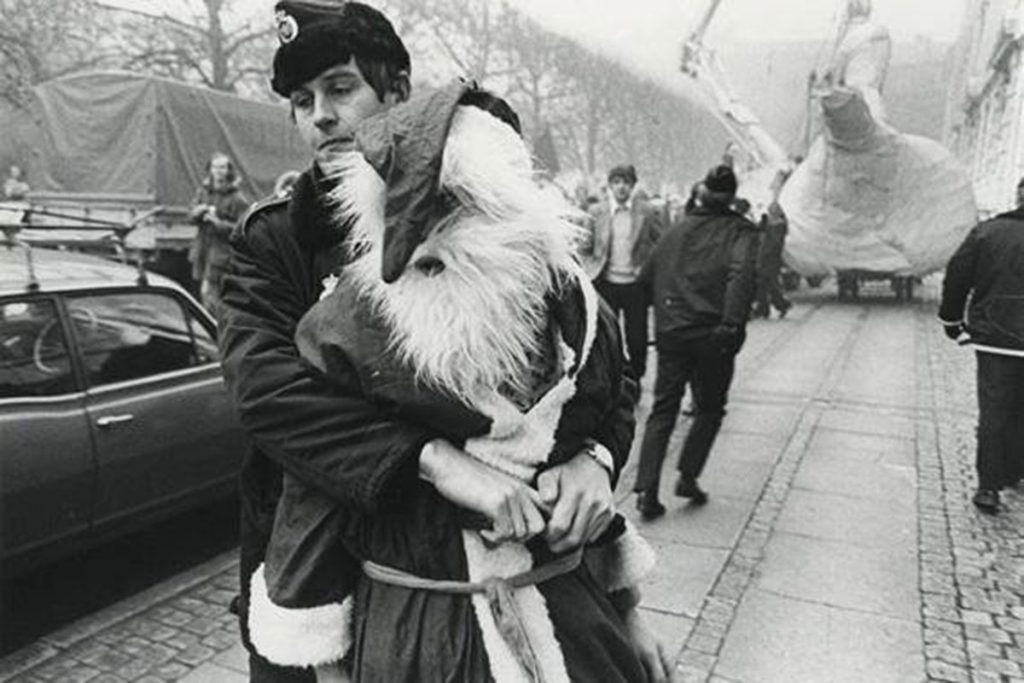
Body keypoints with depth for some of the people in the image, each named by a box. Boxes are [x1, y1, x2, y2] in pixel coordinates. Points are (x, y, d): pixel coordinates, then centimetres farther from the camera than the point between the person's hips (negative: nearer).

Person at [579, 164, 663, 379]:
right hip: (606, 283, 1)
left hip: (635, 284, 0)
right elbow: (585, 249, 8)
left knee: (637, 339, 4)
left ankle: (635, 382, 21)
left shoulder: (647, 212, -1)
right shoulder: (596, 212, 2)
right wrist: (591, 270, -3)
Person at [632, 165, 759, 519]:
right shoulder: (741, 231, -1)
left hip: (671, 332, 3)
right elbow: (742, 272, -20)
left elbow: (646, 276, 15)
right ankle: (688, 477, 10)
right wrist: (732, 323, -25)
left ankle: (646, 490, -1)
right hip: (712, 336, -3)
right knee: (710, 409, 16)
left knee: (663, 411, 7)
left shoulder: (678, 229, 13)